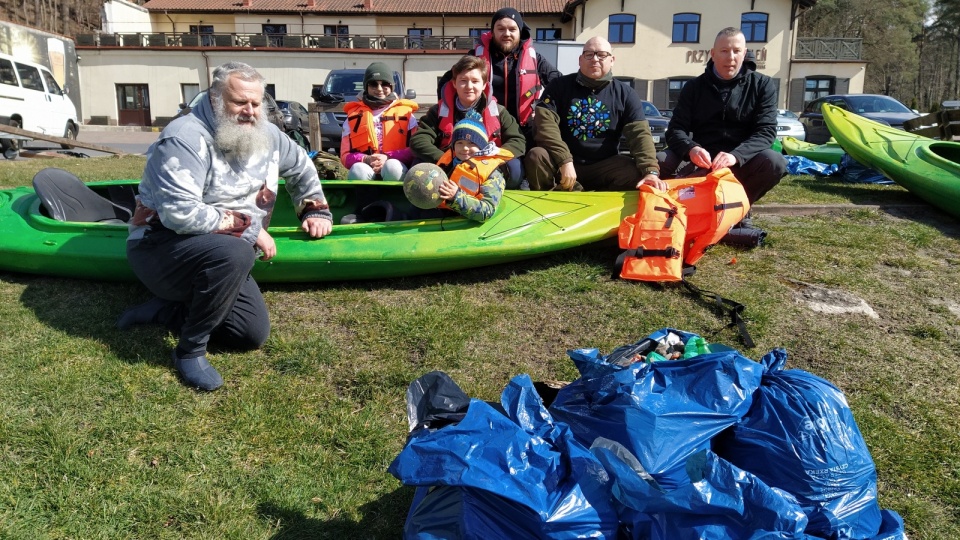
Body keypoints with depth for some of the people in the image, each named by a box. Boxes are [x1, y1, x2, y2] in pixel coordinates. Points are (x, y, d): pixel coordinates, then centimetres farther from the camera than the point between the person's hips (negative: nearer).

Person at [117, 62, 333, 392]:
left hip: (218, 257, 8)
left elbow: (301, 167, 21)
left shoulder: (266, 135, 1)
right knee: (234, 253, -39)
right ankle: (190, 351, -19)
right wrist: (248, 228, -26)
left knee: (254, 334, -3)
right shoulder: (186, 138, -23)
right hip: (162, 247, -8)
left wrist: (315, 210, 13)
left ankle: (165, 310, 13)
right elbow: (180, 214, -32)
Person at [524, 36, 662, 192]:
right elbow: (545, 122, -12)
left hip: (604, 167, 1)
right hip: (562, 162, -1)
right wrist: (565, 160, -27)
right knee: (536, 156, -30)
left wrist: (651, 171, -26)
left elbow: (639, 133, -8)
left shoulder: (625, 94, 4)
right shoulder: (560, 86, 1)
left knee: (635, 171, -27)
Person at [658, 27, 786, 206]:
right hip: (701, 163, 0)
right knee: (660, 161, -28)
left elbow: (766, 131, -8)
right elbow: (676, 129, -3)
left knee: (775, 162, -31)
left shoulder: (763, 85, 3)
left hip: (741, 164, 0)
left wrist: (736, 155, -30)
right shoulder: (694, 87, 6)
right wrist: (691, 149, -28)